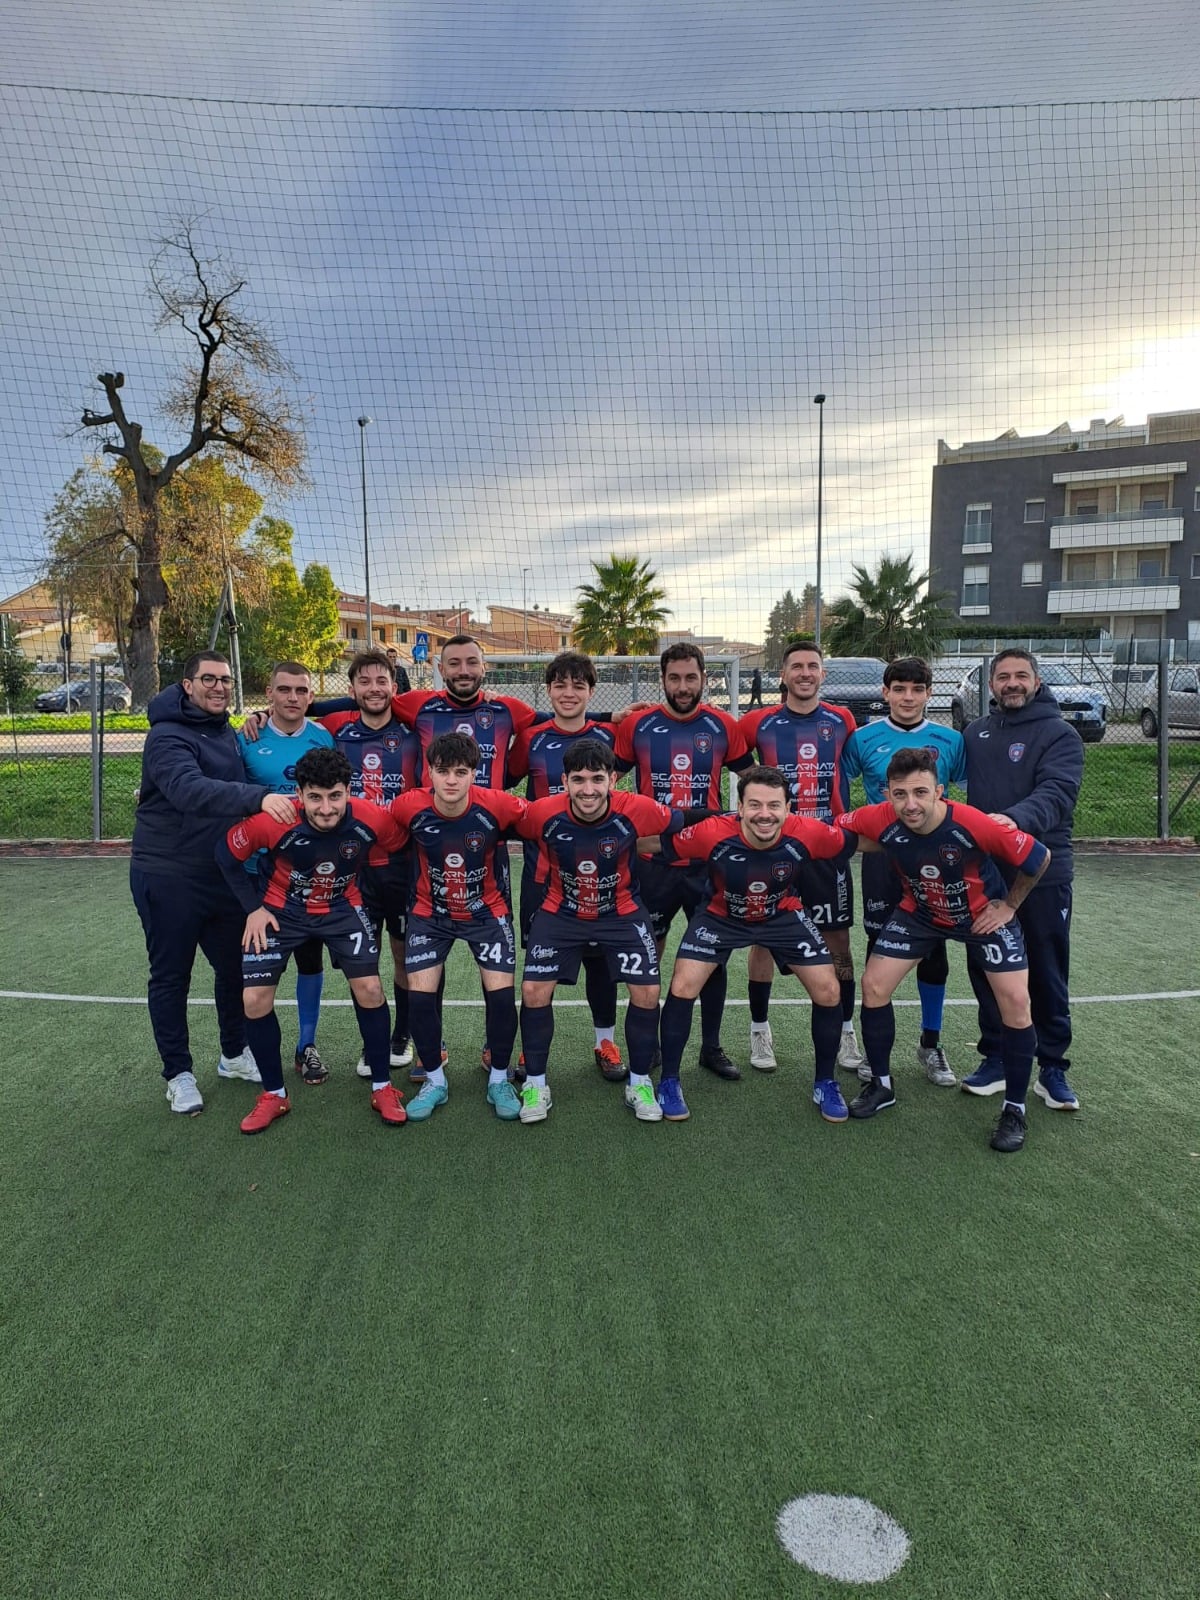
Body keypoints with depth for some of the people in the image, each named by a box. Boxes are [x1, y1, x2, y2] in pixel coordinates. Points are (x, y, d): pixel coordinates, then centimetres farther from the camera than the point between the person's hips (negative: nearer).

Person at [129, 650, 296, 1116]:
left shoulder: (227, 732, 10)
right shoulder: (167, 736, -16)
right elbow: (190, 790, -35)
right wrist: (258, 796, -45)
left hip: (224, 873, 7)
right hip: (168, 878, -7)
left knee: (235, 966, 15)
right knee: (171, 976, 6)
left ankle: (234, 1054, 34)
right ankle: (179, 1073, 21)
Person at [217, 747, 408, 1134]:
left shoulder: (371, 820, -27)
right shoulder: (274, 822, -31)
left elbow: (396, 846, -2)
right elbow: (227, 854, -11)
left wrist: (368, 891, -1)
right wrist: (253, 908, -9)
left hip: (342, 908, 0)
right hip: (281, 910, 0)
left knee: (369, 988, -10)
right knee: (254, 998, -6)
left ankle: (382, 1087, 11)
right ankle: (274, 1095, 16)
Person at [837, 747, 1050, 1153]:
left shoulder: (976, 825, -36)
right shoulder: (881, 821, -30)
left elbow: (1039, 858, -19)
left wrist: (1008, 905, -9)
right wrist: (890, 846, -13)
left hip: (983, 913, -2)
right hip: (919, 912, 3)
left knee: (1015, 1002, -12)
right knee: (873, 987, -4)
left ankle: (1014, 1110, 9)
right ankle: (881, 1086, 19)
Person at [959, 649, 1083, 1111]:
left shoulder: (1059, 734, -5)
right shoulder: (975, 733, 11)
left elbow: (1056, 794, -22)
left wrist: (1015, 819, -40)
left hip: (1043, 872, -4)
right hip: (984, 874, 4)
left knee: (1048, 974, 6)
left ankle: (1052, 1068, 19)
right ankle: (995, 1059, 25)